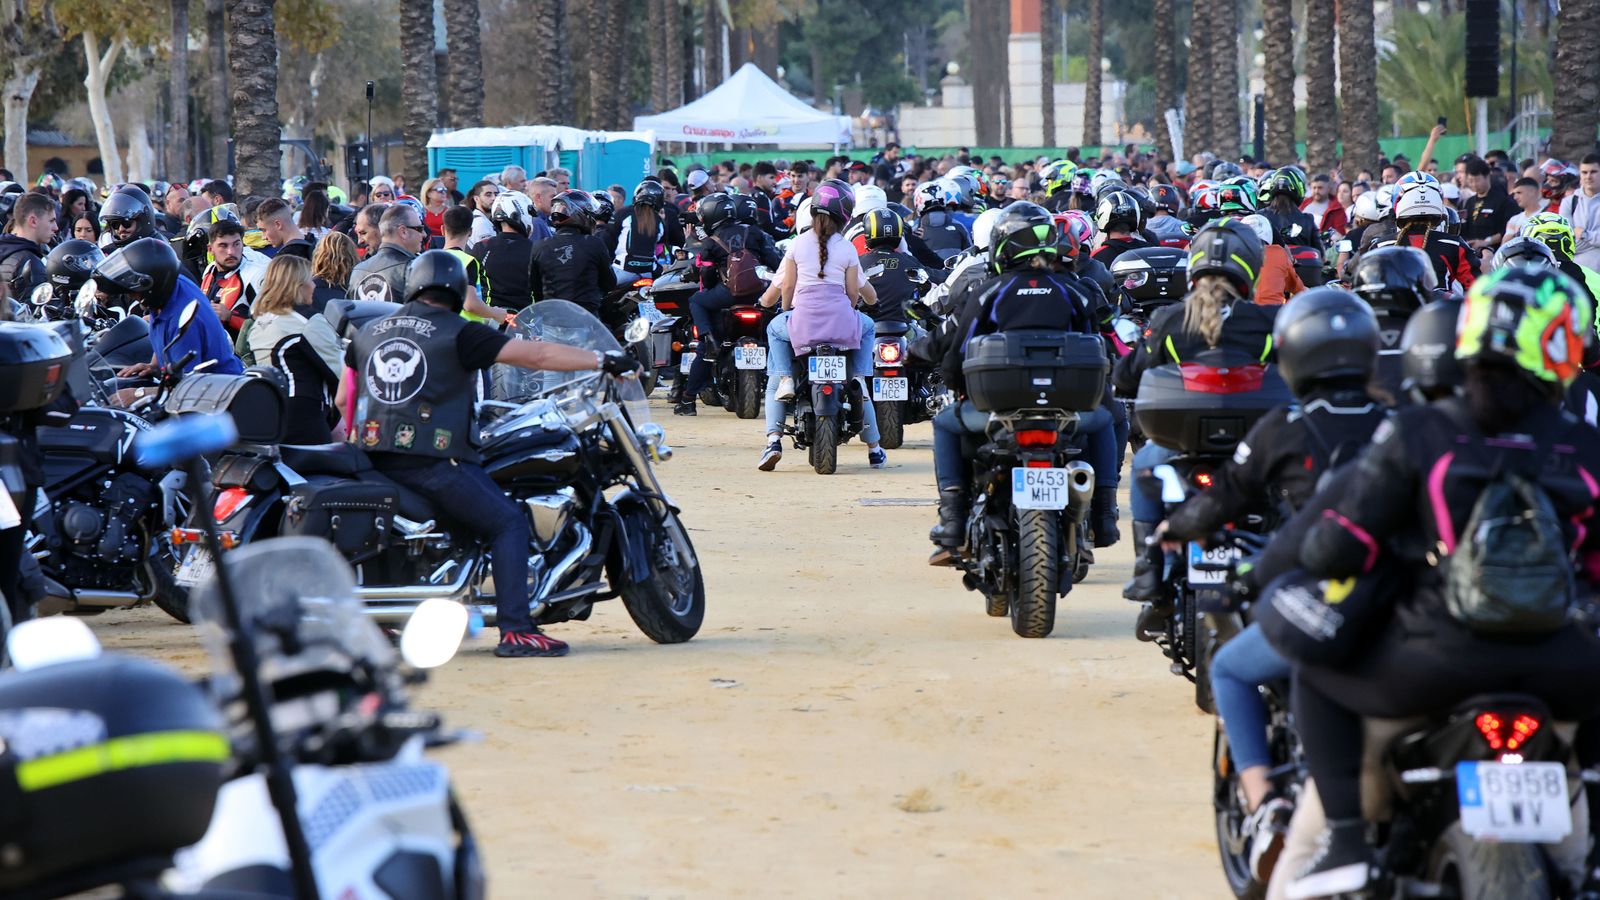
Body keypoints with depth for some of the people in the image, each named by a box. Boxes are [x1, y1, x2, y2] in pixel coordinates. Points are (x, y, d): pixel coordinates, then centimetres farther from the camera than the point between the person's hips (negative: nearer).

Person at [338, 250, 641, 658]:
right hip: (430, 461, -6)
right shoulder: (457, 334, -3)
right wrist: (604, 360, 2)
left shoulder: (368, 333, 14)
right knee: (508, 523, 2)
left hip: (371, 455, 6)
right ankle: (515, 629, -9)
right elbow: (536, 354, -5)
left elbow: (342, 398, 20)